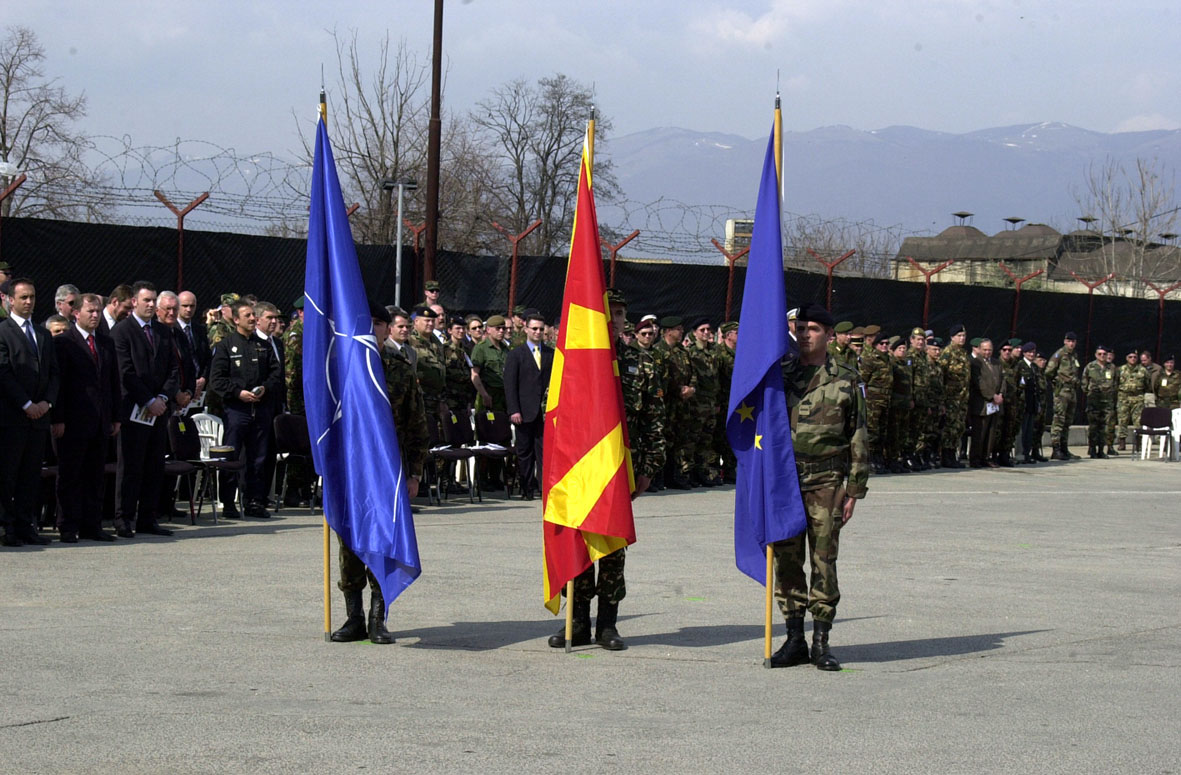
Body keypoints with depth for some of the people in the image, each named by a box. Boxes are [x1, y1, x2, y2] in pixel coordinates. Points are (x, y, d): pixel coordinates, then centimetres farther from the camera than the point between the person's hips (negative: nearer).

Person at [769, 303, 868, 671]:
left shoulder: (845, 381, 4)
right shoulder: (780, 375, 9)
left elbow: (858, 439, 5)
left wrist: (854, 490, 1)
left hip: (826, 480, -2)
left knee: (824, 560, -2)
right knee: (786, 559, 2)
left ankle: (821, 641, 5)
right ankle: (795, 639, 10)